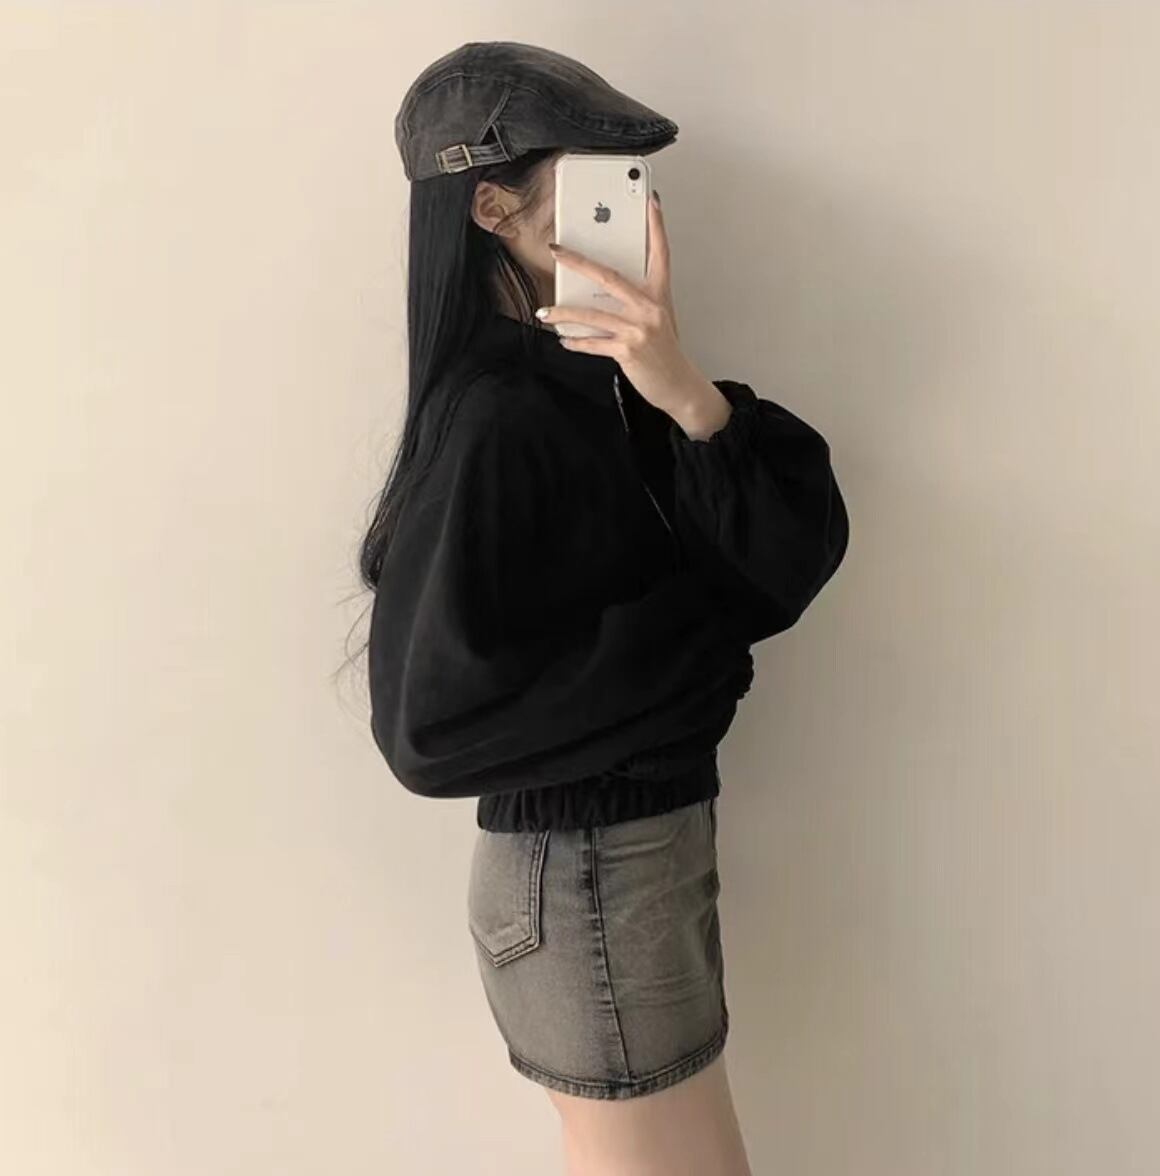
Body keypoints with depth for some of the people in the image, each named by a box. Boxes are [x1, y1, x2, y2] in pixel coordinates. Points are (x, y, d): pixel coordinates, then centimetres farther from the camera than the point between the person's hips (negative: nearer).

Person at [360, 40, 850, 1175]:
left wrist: (688, 396, -22)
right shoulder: (495, 423, -21)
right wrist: (685, 631, -16)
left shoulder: (595, 386, 2)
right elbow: (431, 719, -22)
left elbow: (801, 549, -4)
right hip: (586, 875, -8)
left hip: (641, 846, 8)